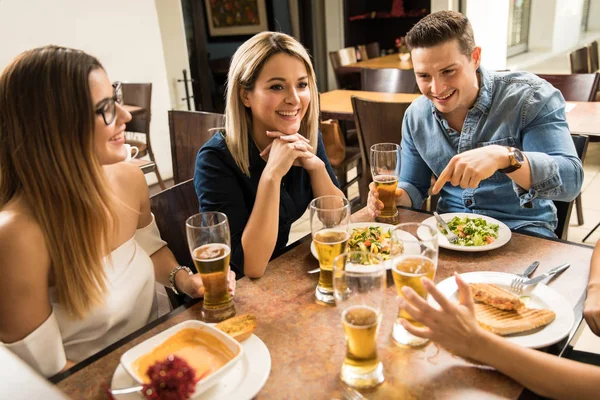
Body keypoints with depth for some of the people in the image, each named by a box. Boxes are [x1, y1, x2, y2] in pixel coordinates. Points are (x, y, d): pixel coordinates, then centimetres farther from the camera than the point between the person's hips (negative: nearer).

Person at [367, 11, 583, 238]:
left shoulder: (531, 97, -13)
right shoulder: (416, 116, 0)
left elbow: (571, 180, -22)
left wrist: (504, 156, -40)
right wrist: (394, 196, -16)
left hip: (521, 233, -3)